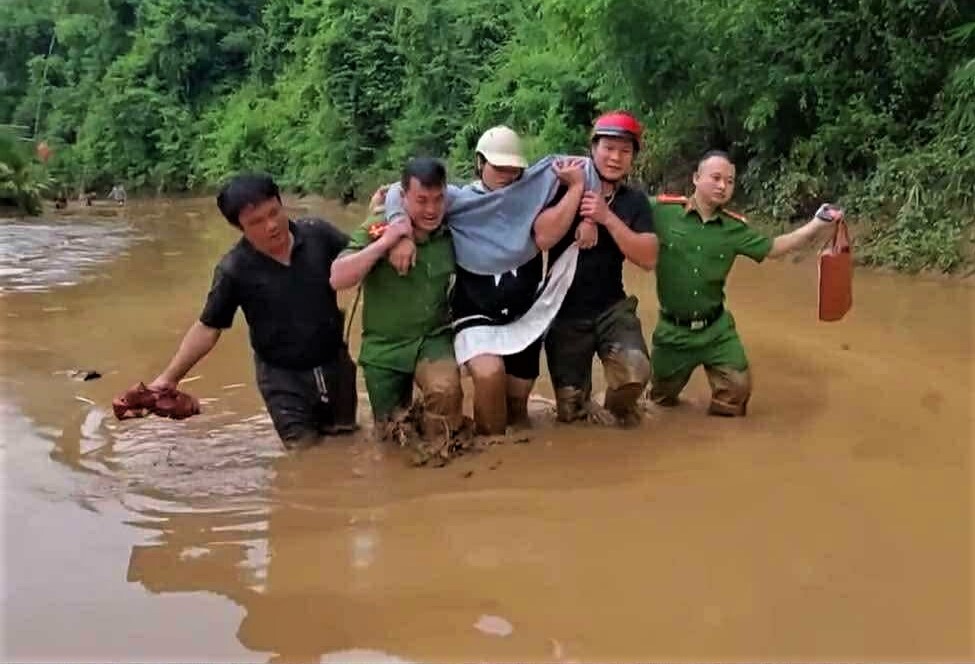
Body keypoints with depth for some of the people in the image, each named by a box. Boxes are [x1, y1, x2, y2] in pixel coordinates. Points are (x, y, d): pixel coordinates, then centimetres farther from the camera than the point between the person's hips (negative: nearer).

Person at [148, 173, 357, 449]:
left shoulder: (318, 234, -12)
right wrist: (169, 376, -13)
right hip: (284, 378, -2)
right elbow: (207, 328, -8)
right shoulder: (234, 269, -17)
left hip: (335, 365, 3)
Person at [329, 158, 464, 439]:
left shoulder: (451, 232, -8)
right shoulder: (378, 228, -14)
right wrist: (384, 242, -29)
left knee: (445, 389, -32)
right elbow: (337, 279, -23)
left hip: (434, 339, 0)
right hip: (384, 347, 0)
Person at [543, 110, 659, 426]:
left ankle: (620, 405, 9)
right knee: (570, 414, -1)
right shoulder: (563, 188, -5)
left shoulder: (634, 200, 2)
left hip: (612, 308, 2)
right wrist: (575, 189, -21)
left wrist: (608, 217, -20)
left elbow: (648, 259, -11)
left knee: (635, 374, -27)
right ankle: (579, 400, 37)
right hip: (565, 311, -1)